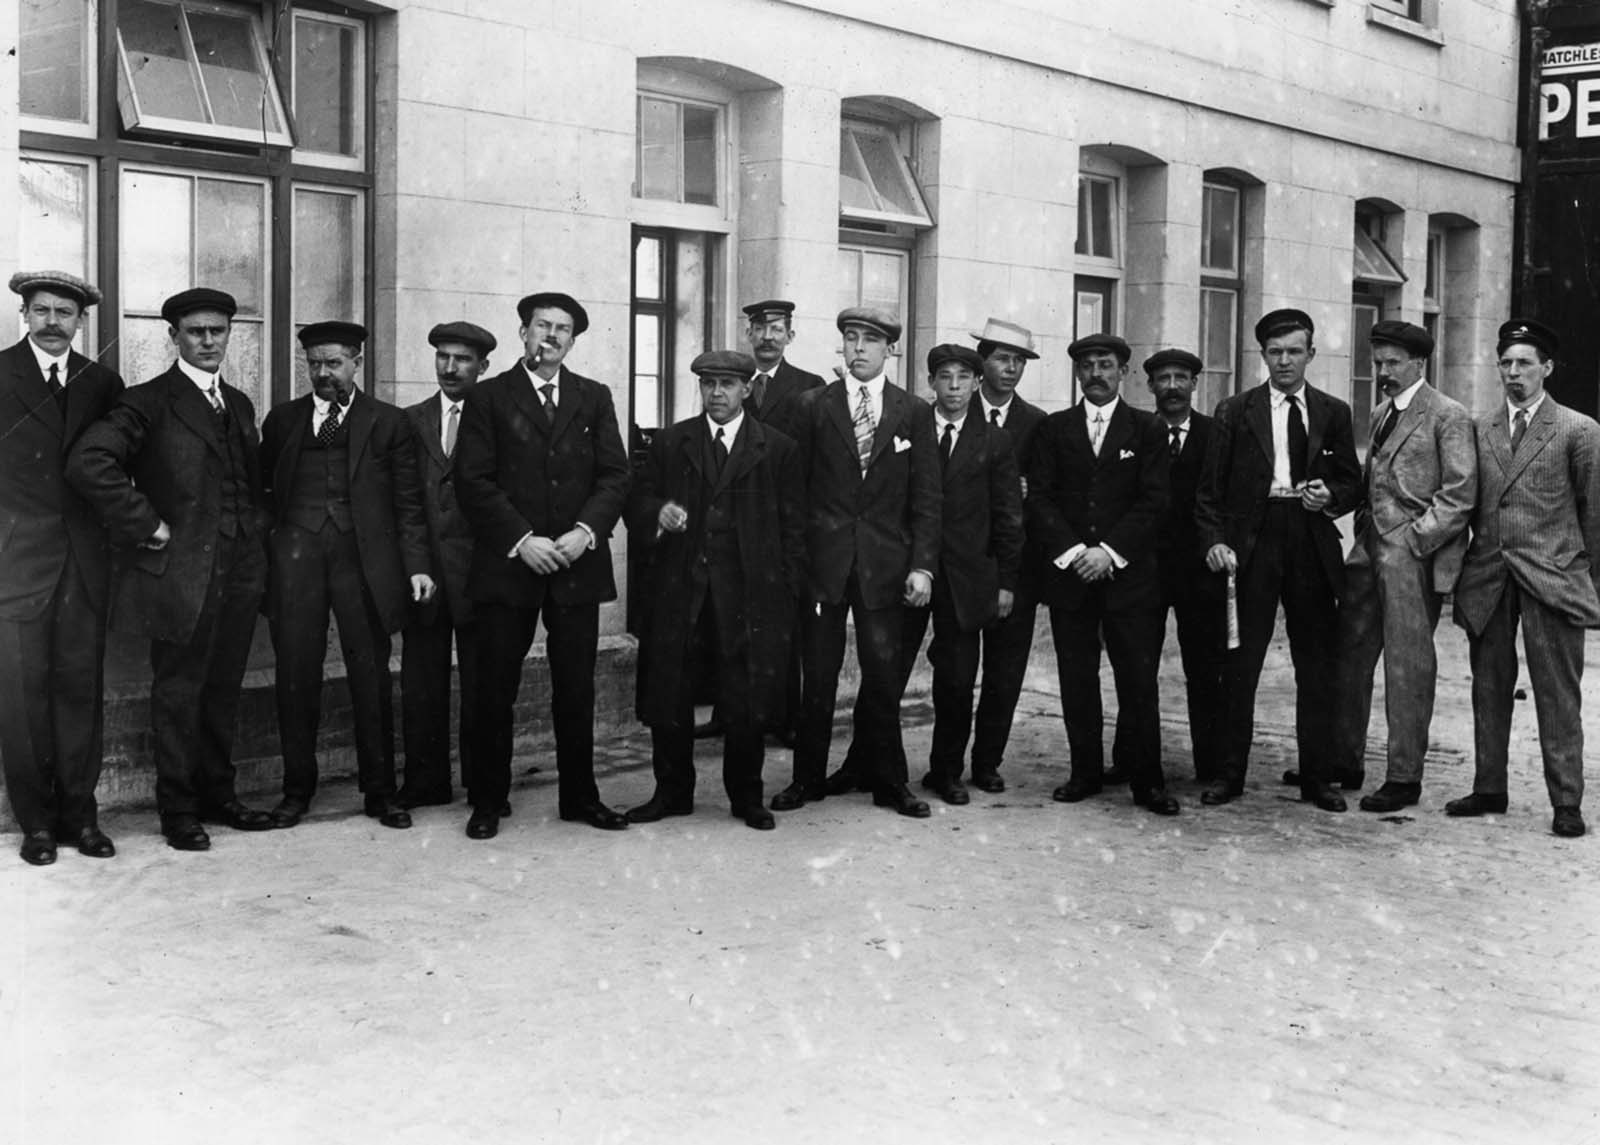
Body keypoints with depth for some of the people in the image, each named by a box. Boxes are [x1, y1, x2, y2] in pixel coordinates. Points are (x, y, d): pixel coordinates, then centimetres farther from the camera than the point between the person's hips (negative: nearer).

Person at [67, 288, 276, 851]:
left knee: (223, 692, 14)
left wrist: (258, 531, 10)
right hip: (179, 573, -6)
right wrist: (145, 525, -17)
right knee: (177, 694, 3)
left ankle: (217, 794, 26)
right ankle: (178, 810, 12)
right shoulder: (148, 403, -6)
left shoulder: (239, 404, 16)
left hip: (239, 572, 6)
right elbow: (88, 463, -20)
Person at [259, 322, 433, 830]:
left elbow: (408, 502, 5)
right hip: (296, 553, 2)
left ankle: (379, 791, 11)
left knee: (371, 674, 1)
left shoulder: (388, 422, 8)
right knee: (296, 675, 3)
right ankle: (297, 789, 14)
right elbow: (262, 485, 16)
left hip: (363, 555, -2)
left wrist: (417, 565, -3)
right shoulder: (283, 419, 14)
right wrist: (263, 548, 4)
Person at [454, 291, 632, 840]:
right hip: (507, 565, -2)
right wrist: (522, 539, -13)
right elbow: (473, 481, -4)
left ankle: (580, 795, 18)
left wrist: (586, 531, -11)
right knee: (495, 689, 3)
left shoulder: (594, 398, 12)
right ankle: (487, 801, 13)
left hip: (577, 563, 2)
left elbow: (615, 476, 5)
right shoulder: (488, 397, 3)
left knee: (576, 689, 7)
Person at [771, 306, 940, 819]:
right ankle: (808, 779, 16)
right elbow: (795, 487, 3)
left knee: (884, 676, 5)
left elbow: (926, 498, 4)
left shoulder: (914, 413, 5)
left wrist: (923, 564, -5)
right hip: (823, 560, 0)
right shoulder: (814, 407, 4)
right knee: (818, 676, 4)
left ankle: (889, 782, 17)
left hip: (885, 563, 0)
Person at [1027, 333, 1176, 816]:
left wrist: (1109, 552, -12)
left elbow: (1153, 501, -1)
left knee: (1139, 681, -3)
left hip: (1130, 574, -1)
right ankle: (1086, 772, 14)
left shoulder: (1147, 429, 7)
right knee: (1076, 680, 4)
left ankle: (1147, 781, 4)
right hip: (1068, 572, 2)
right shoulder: (1053, 429, 10)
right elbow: (1039, 499, 4)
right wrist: (1071, 551, -9)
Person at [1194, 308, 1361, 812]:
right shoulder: (1235, 412, 7)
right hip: (1251, 546, -2)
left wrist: (1330, 497, -9)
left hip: (1313, 547, 2)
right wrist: (1214, 540, -9)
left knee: (1317, 666, 5)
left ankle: (1316, 776, 14)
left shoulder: (1333, 413, 12)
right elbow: (1210, 487, 3)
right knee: (1240, 664, -1)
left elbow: (1351, 482, 13)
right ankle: (1230, 773, 7)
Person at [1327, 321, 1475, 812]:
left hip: (1416, 556, -7)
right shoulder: (1380, 414, 18)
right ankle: (1344, 762, 19)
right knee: (1349, 656, 9)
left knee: (1408, 667, -3)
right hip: (1370, 551, 7)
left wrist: (1412, 541, -15)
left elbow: (1459, 495, -11)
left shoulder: (1448, 416, -6)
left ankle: (1404, 778, 5)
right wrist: (1364, 531, 9)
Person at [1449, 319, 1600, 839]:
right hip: (1487, 577, 4)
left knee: (1557, 695, -1)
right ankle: (1489, 789, 19)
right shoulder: (1479, 428, 10)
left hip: (1551, 579, -4)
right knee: (1489, 688, 10)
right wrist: (1481, 550, 8)